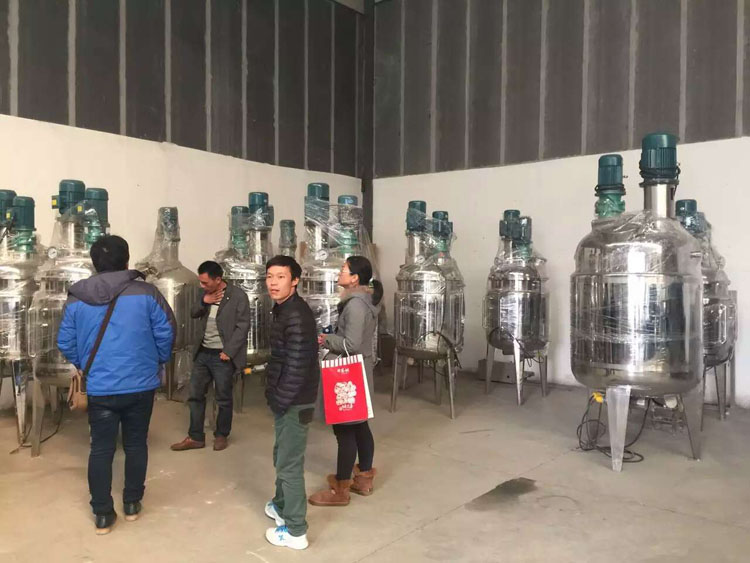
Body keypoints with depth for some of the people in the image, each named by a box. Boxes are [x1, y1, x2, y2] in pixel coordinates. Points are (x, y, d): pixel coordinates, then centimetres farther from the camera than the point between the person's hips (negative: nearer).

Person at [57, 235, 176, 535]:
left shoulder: (76, 298, -2)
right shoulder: (145, 292, -9)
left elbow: (65, 343, 5)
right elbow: (166, 333, -6)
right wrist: (159, 361, 13)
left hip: (99, 388, 1)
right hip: (140, 385, -1)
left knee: (101, 448, 11)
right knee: (136, 444, 14)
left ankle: (102, 514, 17)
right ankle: (132, 503, 26)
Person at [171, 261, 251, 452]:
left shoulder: (238, 296, -12)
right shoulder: (205, 293, 8)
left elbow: (243, 326, -13)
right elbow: (193, 315, 14)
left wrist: (228, 351, -18)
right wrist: (203, 302, -7)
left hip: (222, 355, -6)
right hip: (203, 352, 6)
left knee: (223, 398, 6)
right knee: (195, 395, 11)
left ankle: (221, 435, 25)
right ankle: (195, 437, 23)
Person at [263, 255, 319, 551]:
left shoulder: (297, 317, -23)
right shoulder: (282, 310, 9)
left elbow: (297, 367, -26)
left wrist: (279, 401, -17)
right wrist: (275, 397, 14)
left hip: (293, 402, -10)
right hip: (286, 399, 10)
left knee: (289, 464, 1)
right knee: (282, 457, 25)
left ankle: (295, 531, 15)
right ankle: (281, 506, 44)